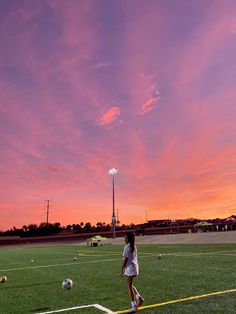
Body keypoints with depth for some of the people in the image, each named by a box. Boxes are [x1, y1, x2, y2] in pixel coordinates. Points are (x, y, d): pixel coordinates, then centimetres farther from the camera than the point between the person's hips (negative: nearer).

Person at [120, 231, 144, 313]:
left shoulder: (127, 247, -16)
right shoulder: (134, 246, 10)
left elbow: (125, 259, -16)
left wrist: (122, 270, -9)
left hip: (130, 267, -9)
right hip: (135, 266, 9)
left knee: (129, 286, 2)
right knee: (130, 285, 23)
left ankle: (134, 306, 6)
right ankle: (139, 298, 19)